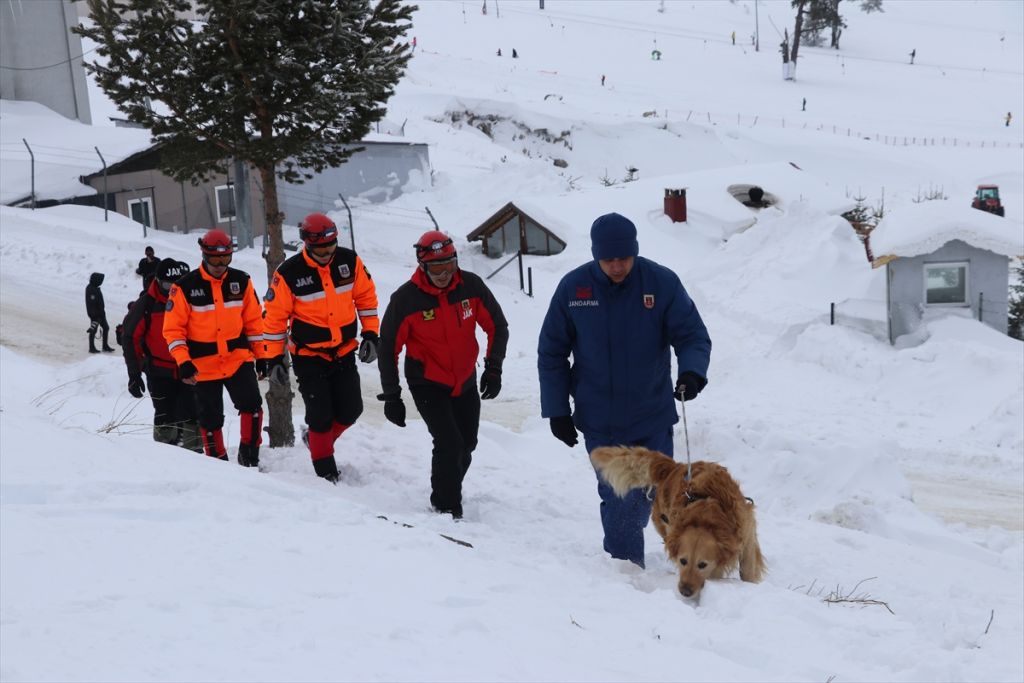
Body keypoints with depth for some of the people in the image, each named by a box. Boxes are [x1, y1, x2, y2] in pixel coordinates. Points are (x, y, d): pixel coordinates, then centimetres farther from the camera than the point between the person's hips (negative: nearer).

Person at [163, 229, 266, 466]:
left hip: (239, 358, 2)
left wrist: (261, 355, 8)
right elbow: (173, 328, -7)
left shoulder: (241, 281, 1)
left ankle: (249, 454, 4)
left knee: (252, 404, -13)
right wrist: (183, 362, -16)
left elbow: (253, 320, 9)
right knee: (211, 418, 6)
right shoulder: (185, 287, -9)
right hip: (204, 365, -2)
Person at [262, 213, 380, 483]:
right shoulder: (289, 273, -15)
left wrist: (370, 334, 1)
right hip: (309, 357, -3)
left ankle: (319, 438, 33)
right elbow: (275, 317, -8)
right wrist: (274, 358, -7)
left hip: (344, 352, 3)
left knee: (350, 411, 3)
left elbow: (366, 297, 7)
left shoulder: (350, 261, -6)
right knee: (321, 415, -5)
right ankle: (326, 471, 13)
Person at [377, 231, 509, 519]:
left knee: (466, 444, 14)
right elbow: (388, 347, -10)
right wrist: (391, 396, -10)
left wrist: (493, 369, -8)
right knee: (449, 443, -15)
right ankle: (446, 508, 1)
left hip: (466, 381, 4)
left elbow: (497, 327, 0)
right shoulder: (405, 299, -20)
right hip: (428, 384, -4)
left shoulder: (471, 286, -13)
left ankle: (449, 491, 38)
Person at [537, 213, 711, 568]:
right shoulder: (572, 288, -6)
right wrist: (556, 410, 0)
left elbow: (693, 335, -6)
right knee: (619, 499, -2)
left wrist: (692, 371, -28)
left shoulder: (662, 282, -9)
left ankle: (622, 548, 38)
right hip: (598, 422, -1)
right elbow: (551, 353, 3)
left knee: (651, 494, 10)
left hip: (652, 420, 1)